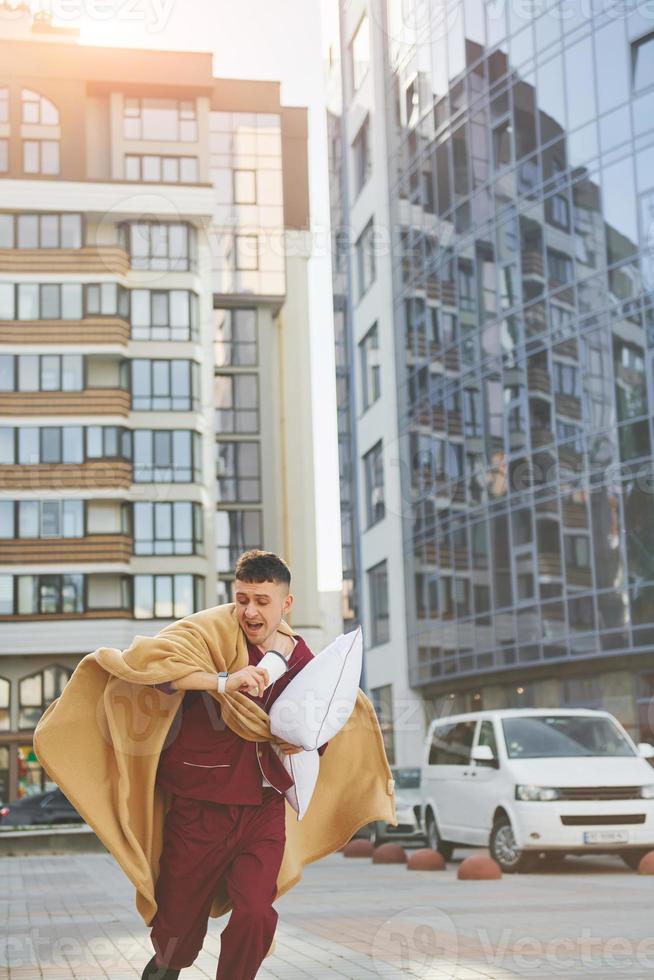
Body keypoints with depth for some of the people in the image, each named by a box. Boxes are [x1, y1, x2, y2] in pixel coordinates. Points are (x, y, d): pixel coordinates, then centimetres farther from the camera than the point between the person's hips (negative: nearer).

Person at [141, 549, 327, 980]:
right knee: (179, 924, 10)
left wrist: (300, 742, -5)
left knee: (255, 915, -15)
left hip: (264, 811, 2)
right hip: (199, 810, -2)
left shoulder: (304, 665, 4)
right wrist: (222, 682, -37)